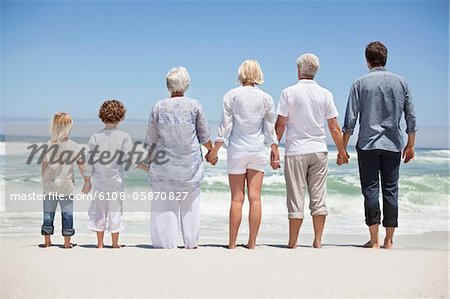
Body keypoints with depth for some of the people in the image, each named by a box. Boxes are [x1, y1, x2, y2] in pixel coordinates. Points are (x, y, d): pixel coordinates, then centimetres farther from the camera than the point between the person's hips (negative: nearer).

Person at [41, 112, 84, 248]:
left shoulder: (48, 145, -5)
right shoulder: (74, 146, -9)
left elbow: (44, 165, 2)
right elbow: (81, 166, -4)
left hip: (49, 186, 2)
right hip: (66, 186, -2)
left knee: (48, 213, 11)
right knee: (67, 213, 7)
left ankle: (47, 241, 16)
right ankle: (67, 242, 10)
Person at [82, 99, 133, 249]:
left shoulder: (95, 137, -3)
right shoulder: (124, 137, -9)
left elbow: (90, 161, 0)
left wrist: (87, 181, 8)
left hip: (99, 182, 2)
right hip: (117, 181, -2)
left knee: (99, 211, 12)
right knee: (115, 211, 9)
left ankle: (100, 243, 18)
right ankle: (115, 244, 17)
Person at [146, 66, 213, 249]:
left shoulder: (159, 107, -5)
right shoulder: (194, 106, -5)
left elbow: (151, 139, 0)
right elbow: (204, 136, 3)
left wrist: (149, 159, 16)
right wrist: (211, 150, 21)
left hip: (164, 165, -1)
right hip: (190, 164, 1)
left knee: (164, 205, 5)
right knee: (190, 204, 12)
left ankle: (166, 243, 6)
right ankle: (191, 243, 17)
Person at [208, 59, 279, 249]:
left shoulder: (231, 96, -3)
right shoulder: (266, 98, 3)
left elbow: (225, 126, -4)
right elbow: (270, 129, 6)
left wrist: (214, 151, 2)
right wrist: (275, 153, 16)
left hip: (237, 150, -1)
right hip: (258, 151, 1)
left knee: (237, 199, 2)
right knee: (255, 197, 3)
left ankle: (232, 243, 5)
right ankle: (252, 242, 5)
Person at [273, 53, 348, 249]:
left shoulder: (289, 92, -5)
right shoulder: (325, 94, 4)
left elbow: (280, 125, -6)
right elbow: (334, 127, 5)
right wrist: (341, 151, 15)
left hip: (296, 151, -3)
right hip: (319, 151, 3)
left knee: (296, 198, 1)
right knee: (318, 198, 7)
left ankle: (293, 243, 6)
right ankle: (318, 242, 8)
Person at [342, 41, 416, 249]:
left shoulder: (360, 83, -1)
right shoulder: (400, 82, 6)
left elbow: (350, 119, -3)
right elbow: (411, 117, 6)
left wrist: (343, 148, 3)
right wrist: (410, 145, 15)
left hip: (368, 144, -2)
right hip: (393, 145, 2)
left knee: (370, 189, 1)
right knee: (391, 189, 6)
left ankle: (374, 240, -1)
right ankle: (389, 240, 8)